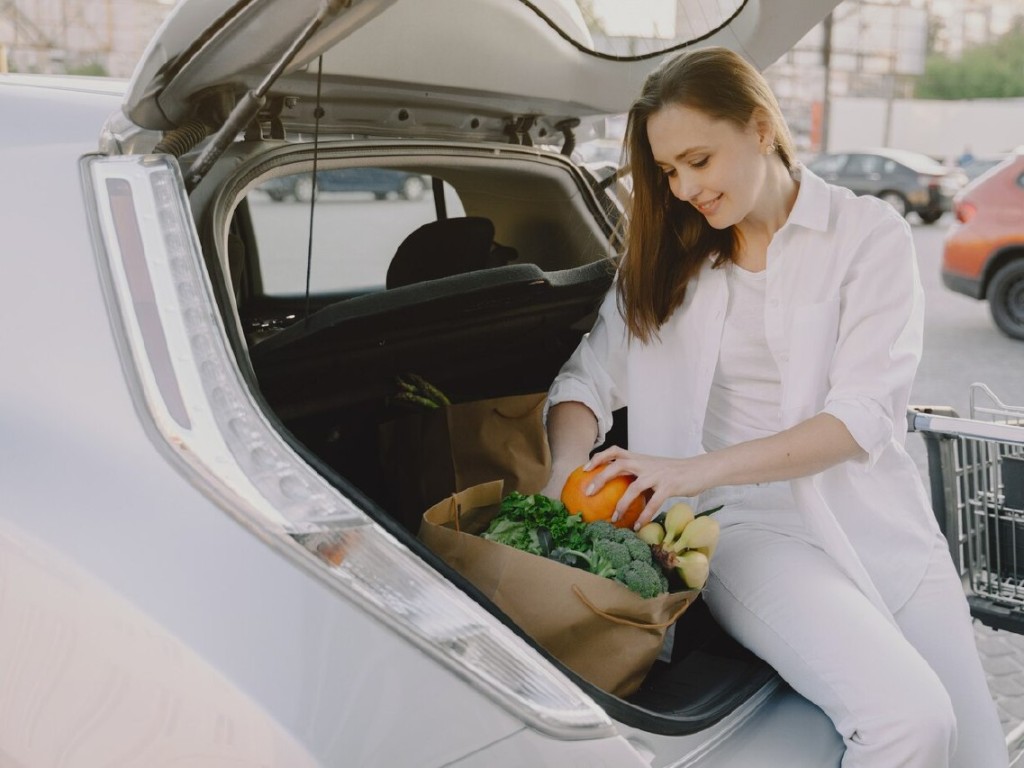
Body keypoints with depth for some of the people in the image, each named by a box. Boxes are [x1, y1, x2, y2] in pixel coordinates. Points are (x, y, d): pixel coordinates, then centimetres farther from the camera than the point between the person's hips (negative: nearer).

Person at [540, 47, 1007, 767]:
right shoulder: (667, 258, 10)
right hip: (750, 525, -1)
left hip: (876, 517, 1)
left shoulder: (869, 234, -1)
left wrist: (701, 468, -23)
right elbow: (592, 377, 2)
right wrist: (568, 476, -20)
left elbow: (864, 415, -11)